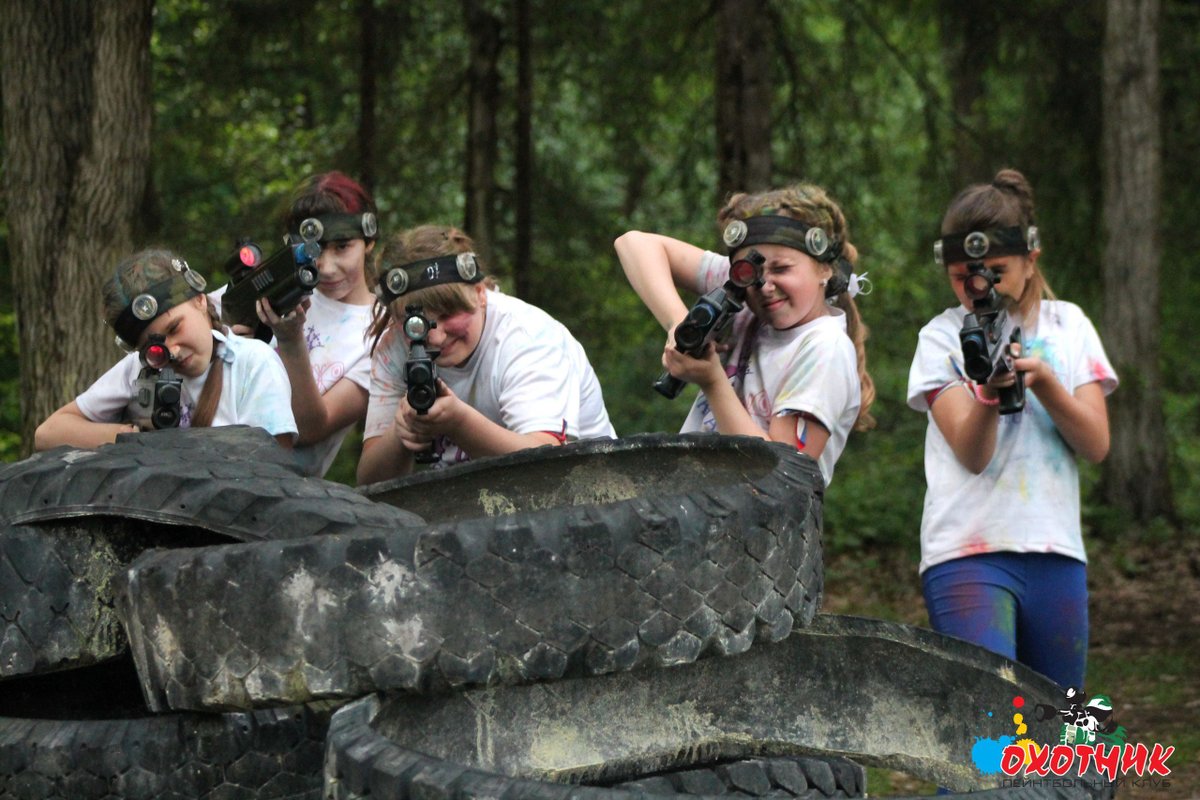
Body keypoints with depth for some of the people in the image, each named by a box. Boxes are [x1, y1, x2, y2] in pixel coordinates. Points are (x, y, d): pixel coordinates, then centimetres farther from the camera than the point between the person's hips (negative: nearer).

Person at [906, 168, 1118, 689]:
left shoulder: (1067, 326, 11)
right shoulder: (941, 338, 3)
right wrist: (989, 391, -29)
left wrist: (1043, 381, -14)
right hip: (966, 555, -4)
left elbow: (1096, 445, 2)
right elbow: (972, 454, -10)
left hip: (1056, 554, 4)